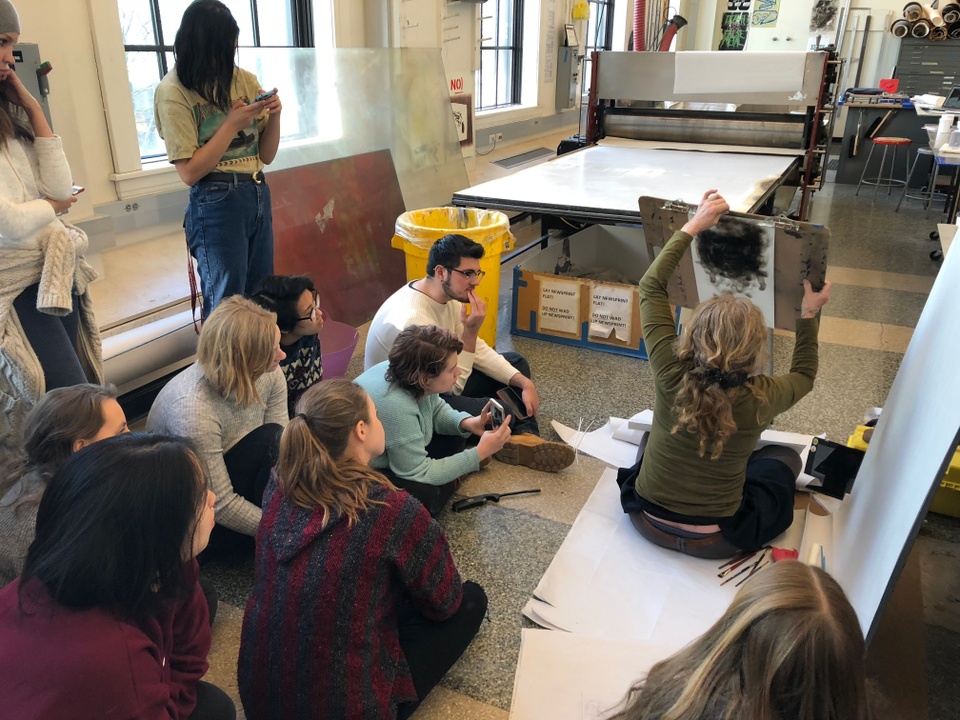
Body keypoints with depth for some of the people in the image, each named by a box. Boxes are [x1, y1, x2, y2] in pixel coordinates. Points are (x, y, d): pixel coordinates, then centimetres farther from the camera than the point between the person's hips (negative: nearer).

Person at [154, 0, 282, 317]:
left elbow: (266, 156, 9)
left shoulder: (245, 80, 6)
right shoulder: (173, 91, -7)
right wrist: (232, 123, -15)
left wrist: (274, 115, -9)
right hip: (216, 205, -5)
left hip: (259, 196, 5)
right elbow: (189, 172, -12)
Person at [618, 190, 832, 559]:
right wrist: (809, 316, 7)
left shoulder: (671, 375, -24)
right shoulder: (760, 398, -24)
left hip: (647, 519, 2)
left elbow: (651, 286, -11)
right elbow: (804, 375, 4)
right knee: (785, 457, 22)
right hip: (716, 540, -1)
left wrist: (693, 226, -9)